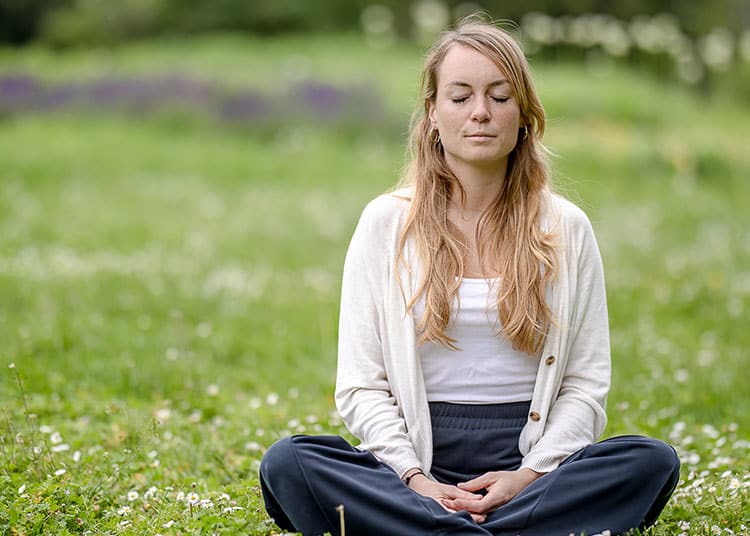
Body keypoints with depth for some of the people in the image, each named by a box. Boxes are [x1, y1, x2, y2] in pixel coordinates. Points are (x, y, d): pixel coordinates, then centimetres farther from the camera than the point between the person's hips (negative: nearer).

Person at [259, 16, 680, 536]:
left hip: (529, 465, 1)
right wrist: (415, 481, -15)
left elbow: (586, 386, 4)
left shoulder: (566, 229, 8)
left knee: (653, 461, -28)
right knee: (287, 463, -28)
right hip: (418, 468, -1)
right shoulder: (387, 222, 5)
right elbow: (361, 386, 1)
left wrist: (530, 475, -13)